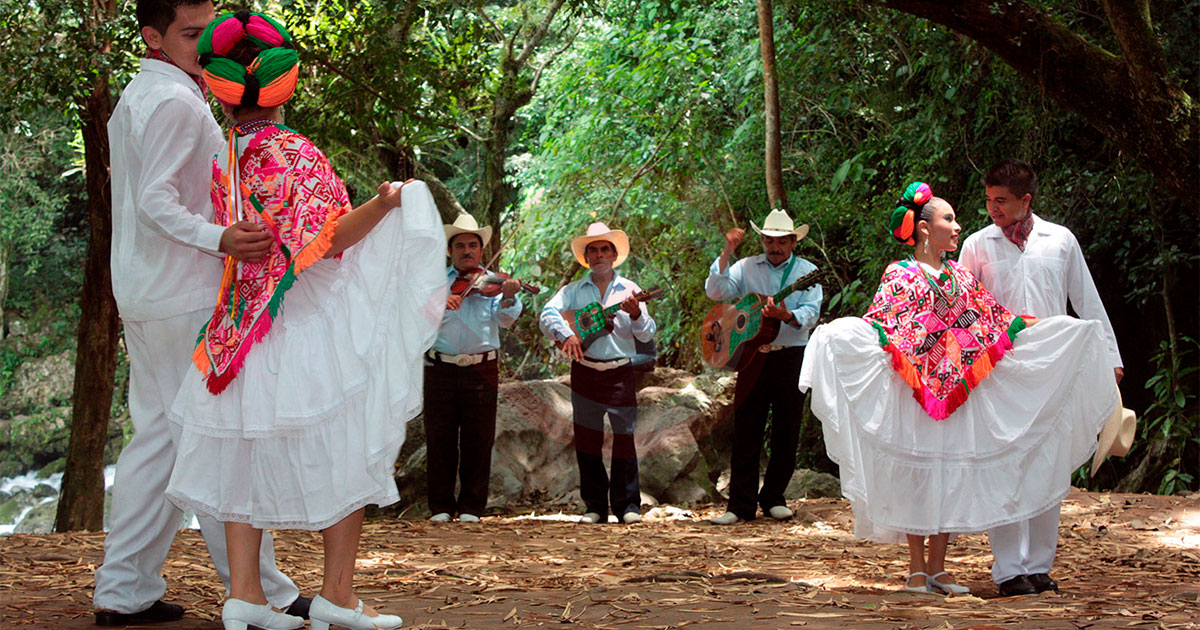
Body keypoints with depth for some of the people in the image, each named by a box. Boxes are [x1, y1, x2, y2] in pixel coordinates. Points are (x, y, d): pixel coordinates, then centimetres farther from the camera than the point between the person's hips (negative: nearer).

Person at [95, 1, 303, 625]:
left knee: (157, 435, 10)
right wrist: (218, 239, -35)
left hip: (143, 293, 10)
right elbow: (156, 200, -21)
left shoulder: (135, 98, 19)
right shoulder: (176, 102, -13)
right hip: (185, 298, -10)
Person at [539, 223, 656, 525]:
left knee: (624, 438, -5)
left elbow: (647, 335, 0)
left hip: (620, 373, -1)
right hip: (585, 373, 1)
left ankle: (628, 505, 2)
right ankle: (595, 506, 10)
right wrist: (566, 335, -27)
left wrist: (636, 314, -21)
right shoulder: (574, 291, 8)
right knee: (587, 440, 3)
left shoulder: (629, 290, 7)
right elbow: (547, 315, -8)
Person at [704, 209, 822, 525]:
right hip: (752, 356, 1)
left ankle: (773, 499, 18)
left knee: (786, 433, 4)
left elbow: (810, 314, -9)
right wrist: (727, 252, -14)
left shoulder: (807, 272, 4)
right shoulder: (746, 268, 9)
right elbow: (715, 291, -6)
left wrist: (785, 315, -29)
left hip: (791, 358, -1)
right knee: (746, 431, -1)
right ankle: (741, 505, 2)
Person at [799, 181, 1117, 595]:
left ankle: (938, 567, 10)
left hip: (956, 389, 5)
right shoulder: (900, 275, 0)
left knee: (952, 472, 3)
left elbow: (994, 317, 16)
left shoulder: (960, 275, 15)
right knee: (916, 471, -4)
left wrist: (1062, 328, 14)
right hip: (913, 390, -5)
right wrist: (838, 332, -30)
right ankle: (917, 568, 3)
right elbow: (876, 325, -9)